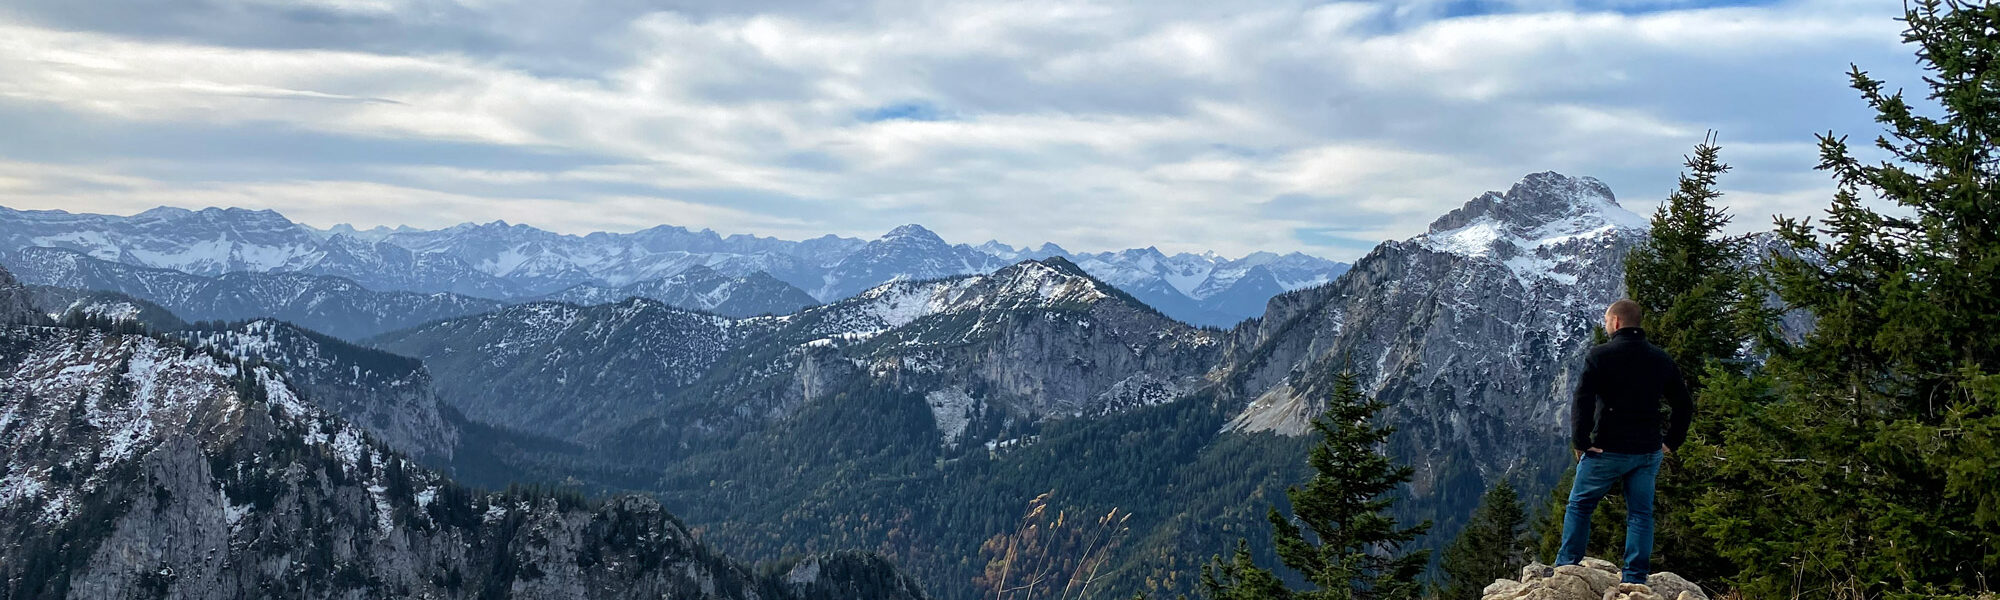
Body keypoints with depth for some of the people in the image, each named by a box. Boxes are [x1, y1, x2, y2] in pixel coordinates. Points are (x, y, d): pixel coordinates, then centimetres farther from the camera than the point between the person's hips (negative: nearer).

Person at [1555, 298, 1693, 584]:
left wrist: (1580, 442, -11)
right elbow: (1684, 405, 11)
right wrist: (1670, 442, 15)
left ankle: (1566, 569, 9)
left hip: (1607, 450, -4)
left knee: (1579, 506, 9)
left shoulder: (1600, 356, -9)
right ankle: (1635, 579, 7)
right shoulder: (1661, 359, 7)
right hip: (1648, 452, 4)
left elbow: (1582, 401, -18)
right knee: (1641, 514, 9)